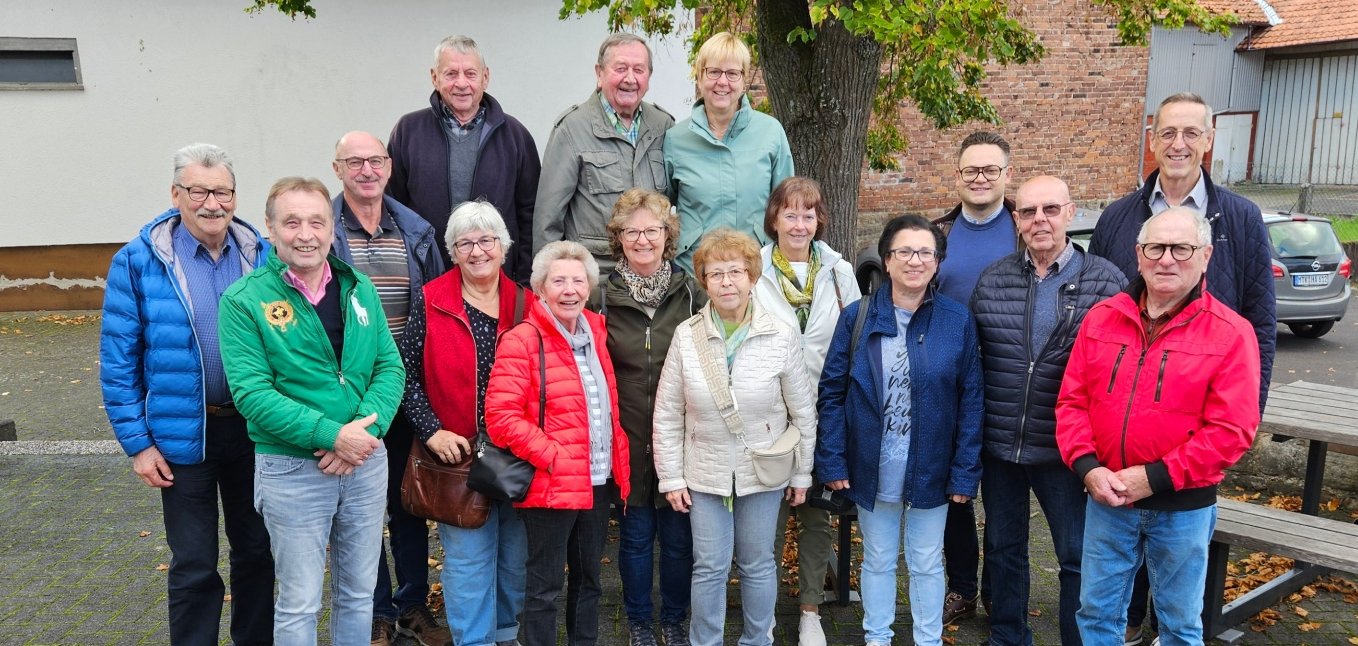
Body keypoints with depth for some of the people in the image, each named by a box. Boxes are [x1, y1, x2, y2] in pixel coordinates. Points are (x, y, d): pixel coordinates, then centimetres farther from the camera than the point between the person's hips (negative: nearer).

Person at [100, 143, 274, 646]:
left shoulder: (262, 256, -1)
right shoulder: (138, 262, -7)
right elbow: (118, 358, -5)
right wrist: (137, 443, -7)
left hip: (255, 429, 3)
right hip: (184, 435, -2)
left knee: (256, 549, 17)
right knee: (194, 566, 9)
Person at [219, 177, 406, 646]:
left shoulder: (359, 288, 3)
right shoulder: (244, 301, -10)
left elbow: (390, 367, 1)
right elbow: (251, 393, -17)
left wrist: (365, 429, -16)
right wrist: (332, 435, -22)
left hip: (366, 462, 4)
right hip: (292, 469, -4)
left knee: (359, 593, 18)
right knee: (299, 604, 9)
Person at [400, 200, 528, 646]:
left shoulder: (525, 304, 2)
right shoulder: (431, 303, -5)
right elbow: (408, 373, -3)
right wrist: (432, 431, -11)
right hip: (457, 453, -3)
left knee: (516, 551, 15)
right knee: (468, 555, 4)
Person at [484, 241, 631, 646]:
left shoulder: (595, 332, 8)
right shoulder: (521, 342, -13)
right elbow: (501, 417, -19)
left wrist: (615, 461, 9)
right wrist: (552, 456, -21)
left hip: (598, 482, 7)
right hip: (551, 486, -6)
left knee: (588, 579, 19)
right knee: (545, 586, 5)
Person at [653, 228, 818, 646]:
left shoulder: (781, 337, -9)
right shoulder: (686, 336, -7)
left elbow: (803, 413, -1)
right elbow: (667, 415, -3)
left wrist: (802, 474, 3)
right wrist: (671, 477, -3)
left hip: (763, 471, 0)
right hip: (705, 473, 0)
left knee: (758, 564, 14)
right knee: (709, 567, 8)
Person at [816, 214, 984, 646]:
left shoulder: (957, 321, -5)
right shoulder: (857, 317, -5)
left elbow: (970, 401, -3)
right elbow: (832, 392, -3)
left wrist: (965, 472, -6)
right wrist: (832, 462, -8)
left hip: (930, 469, 0)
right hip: (872, 468, 0)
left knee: (926, 563, 15)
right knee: (878, 560, 16)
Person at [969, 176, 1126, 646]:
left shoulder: (1106, 281, -7)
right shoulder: (991, 280, 2)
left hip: (1066, 450, -3)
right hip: (997, 447, 3)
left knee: (1079, 557, 9)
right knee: (1003, 549, 18)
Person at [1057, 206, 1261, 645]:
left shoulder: (1230, 333, -10)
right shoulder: (1101, 318, 1)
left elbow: (1232, 429, -15)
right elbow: (1072, 401, 1)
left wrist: (1155, 477, -19)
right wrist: (1087, 467, -12)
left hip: (1183, 506, -3)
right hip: (1106, 498, 3)